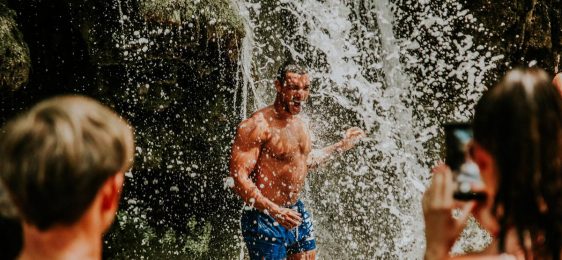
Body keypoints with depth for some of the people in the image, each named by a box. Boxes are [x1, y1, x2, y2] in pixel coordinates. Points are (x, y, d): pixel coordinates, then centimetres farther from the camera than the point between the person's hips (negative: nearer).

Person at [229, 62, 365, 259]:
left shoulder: (300, 124, 9)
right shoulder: (257, 126, -18)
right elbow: (238, 177, -23)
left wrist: (341, 146, 27)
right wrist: (275, 211, -31)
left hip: (296, 214, 8)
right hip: (265, 219, -8)